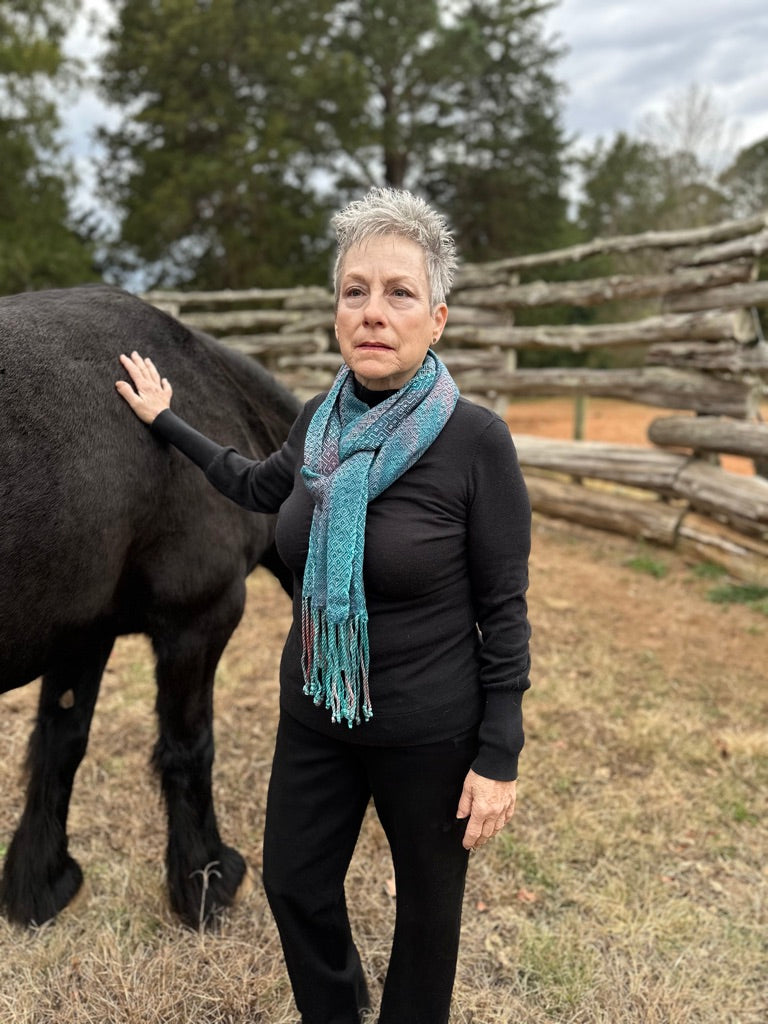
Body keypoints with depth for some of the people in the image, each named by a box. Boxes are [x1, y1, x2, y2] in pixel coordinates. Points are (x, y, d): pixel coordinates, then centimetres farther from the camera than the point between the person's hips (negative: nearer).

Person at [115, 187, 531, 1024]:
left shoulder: (475, 438, -20)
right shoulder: (320, 421, -4)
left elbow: (503, 609, -14)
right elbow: (259, 488, 18)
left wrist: (499, 758, -12)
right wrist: (166, 422, 23)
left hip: (428, 732, -5)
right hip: (313, 715, 5)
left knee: (427, 900, 18)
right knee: (293, 883, 21)